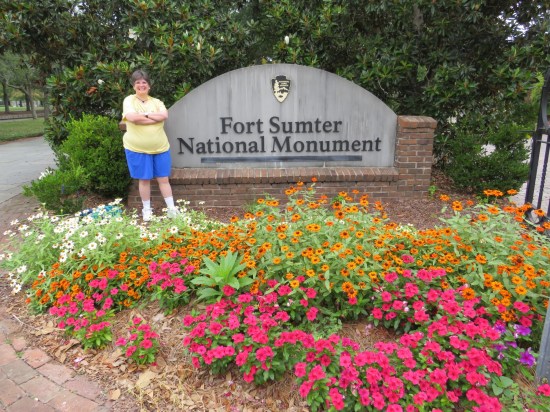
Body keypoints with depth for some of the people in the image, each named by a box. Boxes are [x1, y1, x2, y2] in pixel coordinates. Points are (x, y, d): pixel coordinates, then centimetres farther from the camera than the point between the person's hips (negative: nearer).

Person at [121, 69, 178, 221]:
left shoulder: (156, 102, 8)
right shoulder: (129, 100, 0)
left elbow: (164, 115, -11)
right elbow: (132, 118, -19)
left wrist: (145, 114, -13)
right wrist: (155, 118, -12)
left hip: (160, 147, 2)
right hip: (137, 148, -2)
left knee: (163, 178, 6)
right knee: (144, 179, 7)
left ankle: (172, 209, 13)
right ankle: (147, 210, 20)